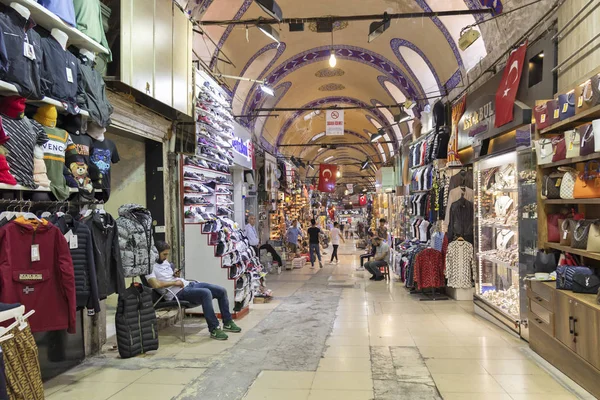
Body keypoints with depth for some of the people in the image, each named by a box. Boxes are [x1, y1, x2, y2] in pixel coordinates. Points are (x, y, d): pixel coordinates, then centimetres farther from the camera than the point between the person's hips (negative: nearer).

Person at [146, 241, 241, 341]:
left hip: (188, 284, 9)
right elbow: (156, 284, -25)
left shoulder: (165, 261, 18)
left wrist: (175, 275, 7)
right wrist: (174, 282, -15)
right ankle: (214, 329, -27)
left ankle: (227, 323, 10)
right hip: (178, 293, -9)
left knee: (221, 291, -3)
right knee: (206, 293, -35)